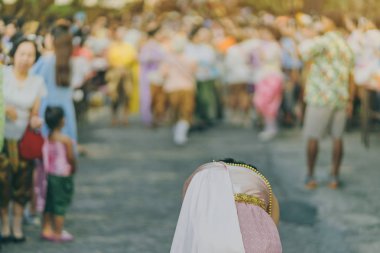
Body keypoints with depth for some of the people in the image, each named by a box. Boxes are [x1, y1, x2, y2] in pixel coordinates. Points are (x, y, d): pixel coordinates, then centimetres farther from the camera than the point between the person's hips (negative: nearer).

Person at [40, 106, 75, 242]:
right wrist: (72, 169, 4)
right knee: (60, 204, 3)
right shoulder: (66, 140, -20)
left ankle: (46, 229, 24)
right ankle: (58, 233, 10)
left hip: (49, 174, 6)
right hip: (62, 177, -6)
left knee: (49, 204, 17)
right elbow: (71, 158, -15)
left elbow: (44, 157, 1)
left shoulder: (46, 138, -1)